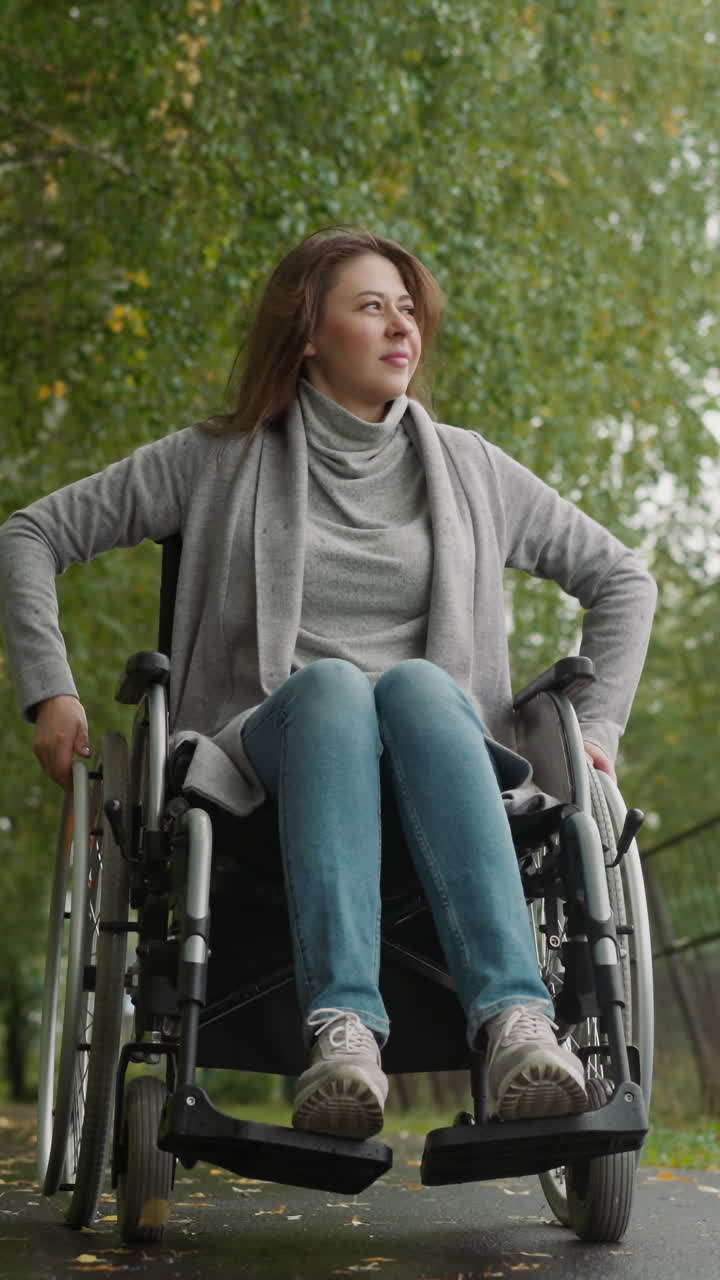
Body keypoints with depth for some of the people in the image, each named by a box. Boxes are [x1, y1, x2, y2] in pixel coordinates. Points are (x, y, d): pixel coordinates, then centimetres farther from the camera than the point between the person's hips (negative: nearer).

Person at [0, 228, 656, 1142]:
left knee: (417, 681, -35)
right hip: (272, 750, -1)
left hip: (436, 751, 1)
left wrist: (596, 725, 10)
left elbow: (621, 579, 22)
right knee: (331, 681, -36)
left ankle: (515, 1020, -51)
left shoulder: (467, 468, 16)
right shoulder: (223, 460, 11)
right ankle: (343, 1028, -52)